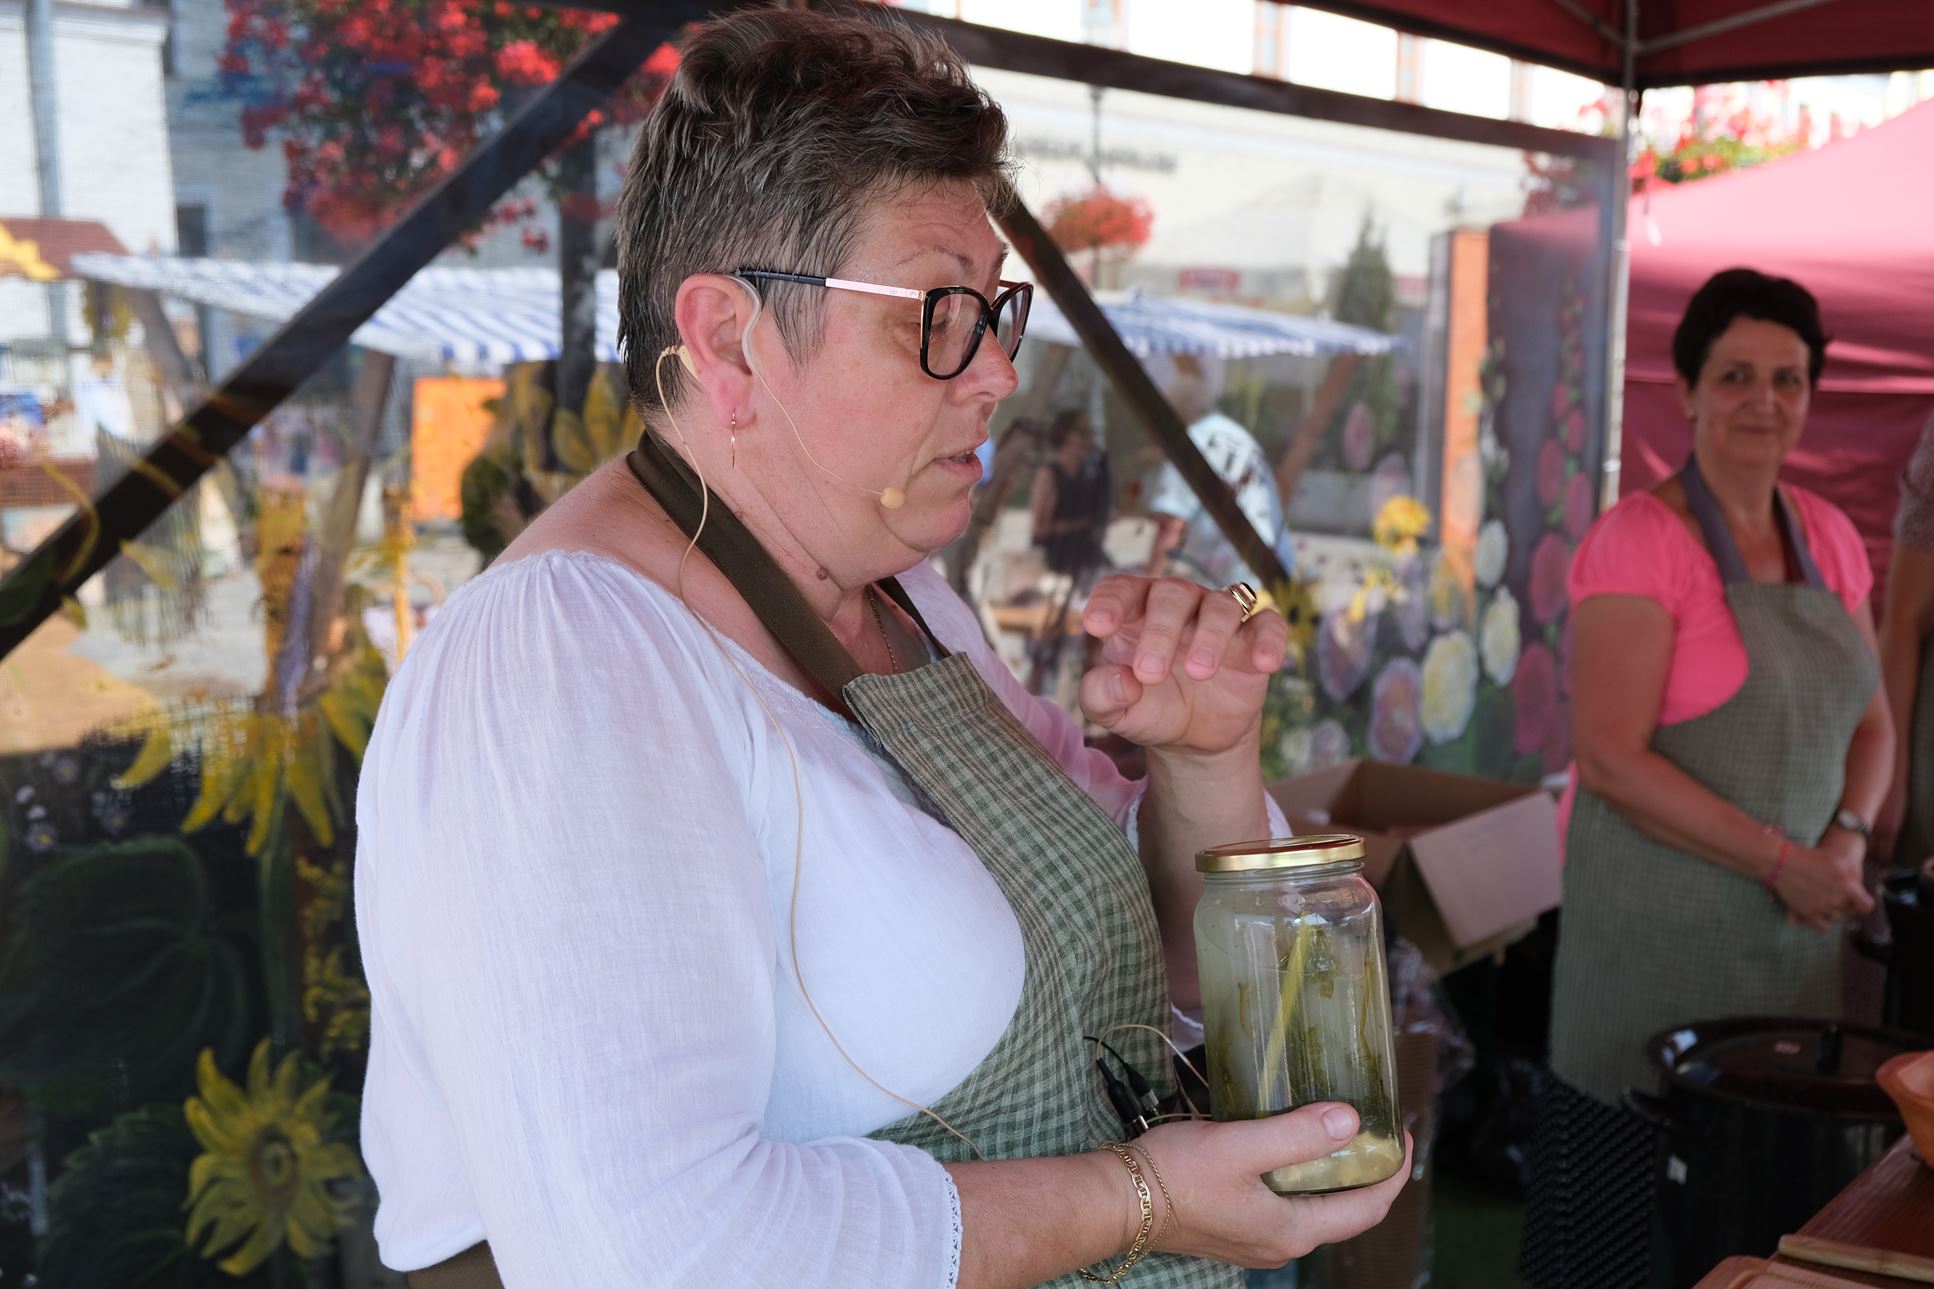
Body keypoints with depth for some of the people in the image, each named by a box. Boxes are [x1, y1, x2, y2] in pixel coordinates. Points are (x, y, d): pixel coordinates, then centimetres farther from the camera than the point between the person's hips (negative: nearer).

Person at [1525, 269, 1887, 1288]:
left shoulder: (1829, 539, 7)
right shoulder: (1641, 539, -13)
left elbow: (1870, 724, 14)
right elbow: (1612, 758, -19)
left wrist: (1846, 839, -5)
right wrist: (1778, 857, -19)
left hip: (1794, 924, 6)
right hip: (1663, 924, -6)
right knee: (1640, 1166, 1)